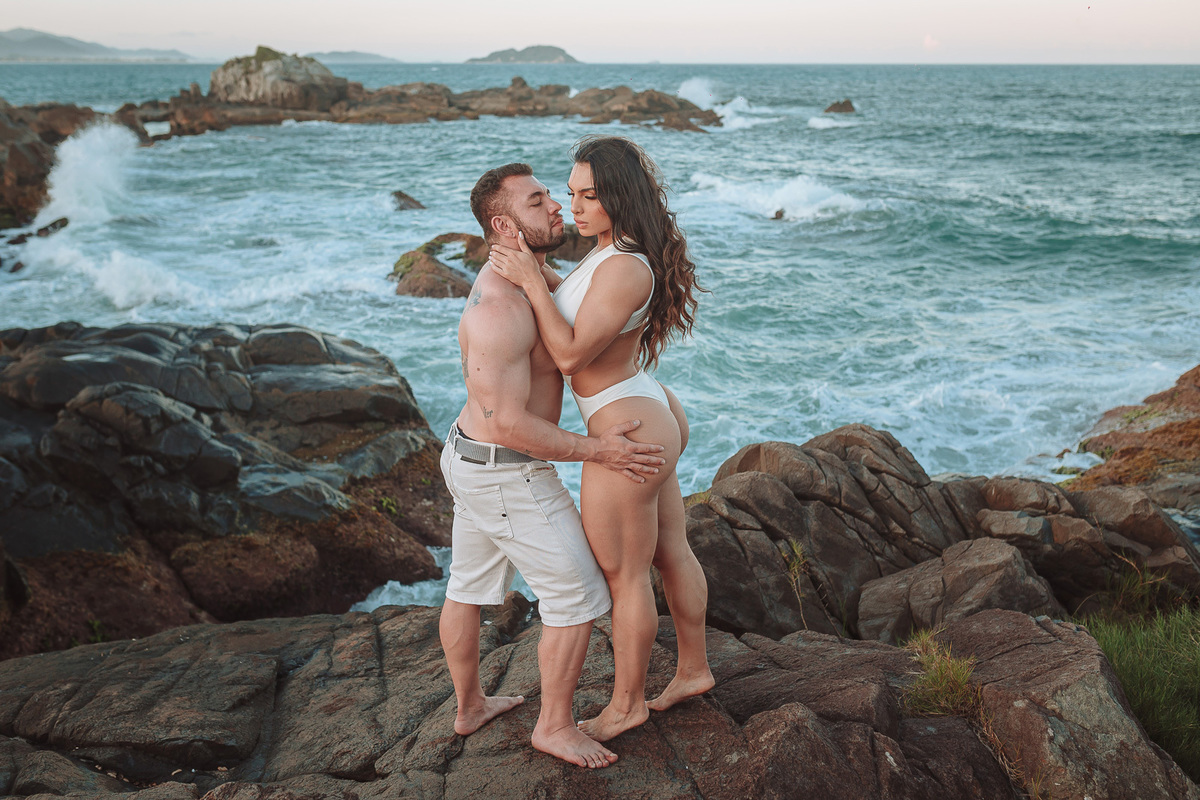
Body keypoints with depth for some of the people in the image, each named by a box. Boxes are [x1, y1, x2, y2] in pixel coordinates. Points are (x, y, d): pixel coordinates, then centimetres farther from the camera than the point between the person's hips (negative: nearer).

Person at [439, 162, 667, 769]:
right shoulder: (499, 309, -29)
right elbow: (508, 424, -29)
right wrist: (596, 452, -22)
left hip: (472, 457, 10)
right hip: (508, 477, -10)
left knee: (470, 587, 22)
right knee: (579, 596, 4)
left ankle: (469, 707, 42)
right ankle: (555, 726, 20)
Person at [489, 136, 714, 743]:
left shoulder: (625, 268, -25)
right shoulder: (617, 250, 6)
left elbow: (571, 355, -24)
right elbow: (573, 305, 15)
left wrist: (531, 282, -21)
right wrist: (535, 270, 2)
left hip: (626, 434, -10)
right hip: (654, 415, 10)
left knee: (622, 575, 7)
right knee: (670, 554, 22)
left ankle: (626, 704, 26)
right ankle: (694, 669, 40)